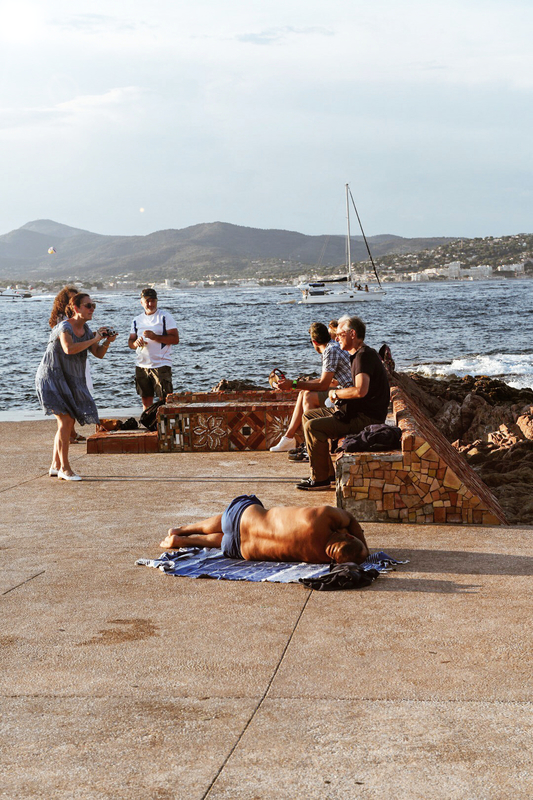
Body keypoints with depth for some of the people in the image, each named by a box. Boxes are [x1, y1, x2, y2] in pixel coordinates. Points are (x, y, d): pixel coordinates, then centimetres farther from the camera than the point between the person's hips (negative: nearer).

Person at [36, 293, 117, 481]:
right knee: (65, 420, -14)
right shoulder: (65, 327, -18)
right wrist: (94, 339, -29)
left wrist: (107, 341, -14)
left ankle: (55, 466, 18)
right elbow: (69, 348, -37)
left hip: (70, 380, 8)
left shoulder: (86, 329, 6)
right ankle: (64, 468, -8)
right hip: (52, 377, -8)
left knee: (68, 422, 9)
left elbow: (99, 354, 6)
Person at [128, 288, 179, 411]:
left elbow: (175, 339, -9)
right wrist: (135, 343, -9)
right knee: (146, 401, 9)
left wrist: (155, 337, -19)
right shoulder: (137, 320, 14)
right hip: (142, 366, 5)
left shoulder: (165, 317, -1)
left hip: (161, 365, -5)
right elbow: (130, 342, 15)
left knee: (166, 400, -7)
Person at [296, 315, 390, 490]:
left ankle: (320, 478, -11)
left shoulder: (364, 356, -17)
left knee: (313, 427, -21)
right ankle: (328, 472, 14)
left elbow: (361, 391, -31)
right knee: (308, 415, 15)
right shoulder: (359, 354, 17)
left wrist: (336, 393, -13)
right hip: (356, 412, 11)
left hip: (366, 418, -11)